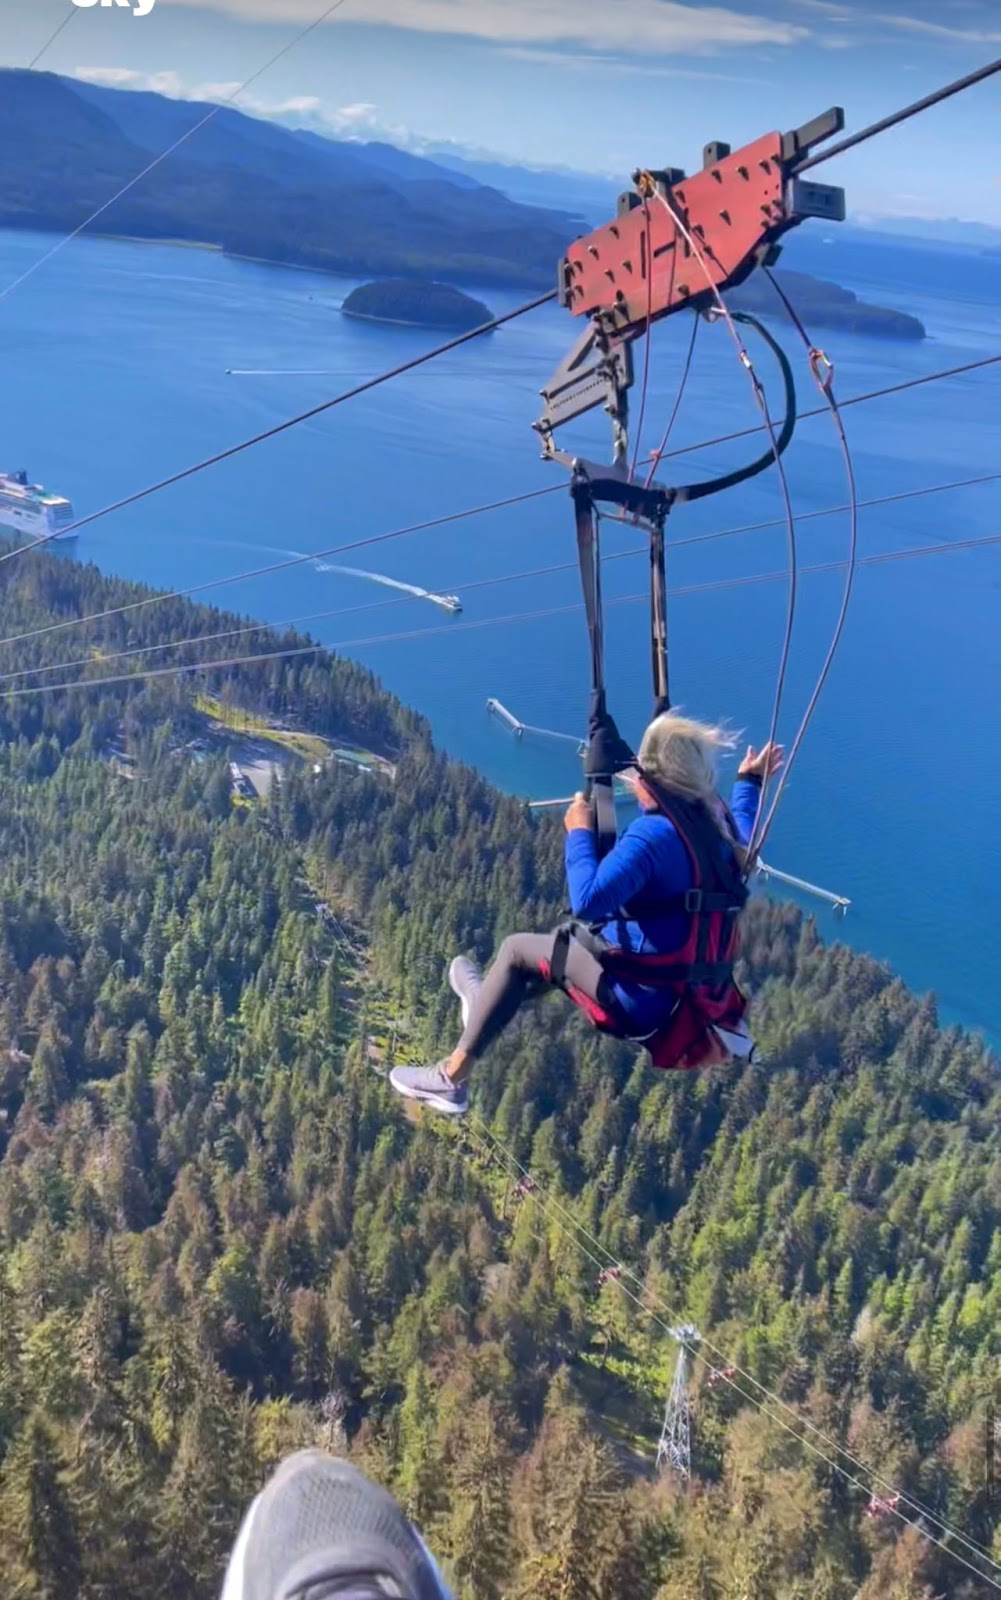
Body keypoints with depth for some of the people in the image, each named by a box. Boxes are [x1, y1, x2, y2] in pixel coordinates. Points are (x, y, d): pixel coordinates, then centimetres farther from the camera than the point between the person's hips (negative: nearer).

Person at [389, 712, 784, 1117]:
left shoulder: (654, 834, -27)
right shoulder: (717, 819, 1)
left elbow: (587, 901, -34)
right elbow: (744, 838, 25)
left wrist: (579, 832, -20)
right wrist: (750, 781, 38)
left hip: (644, 998, -9)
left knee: (517, 950, 7)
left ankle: (451, 1079, 16)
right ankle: (489, 998, 48)